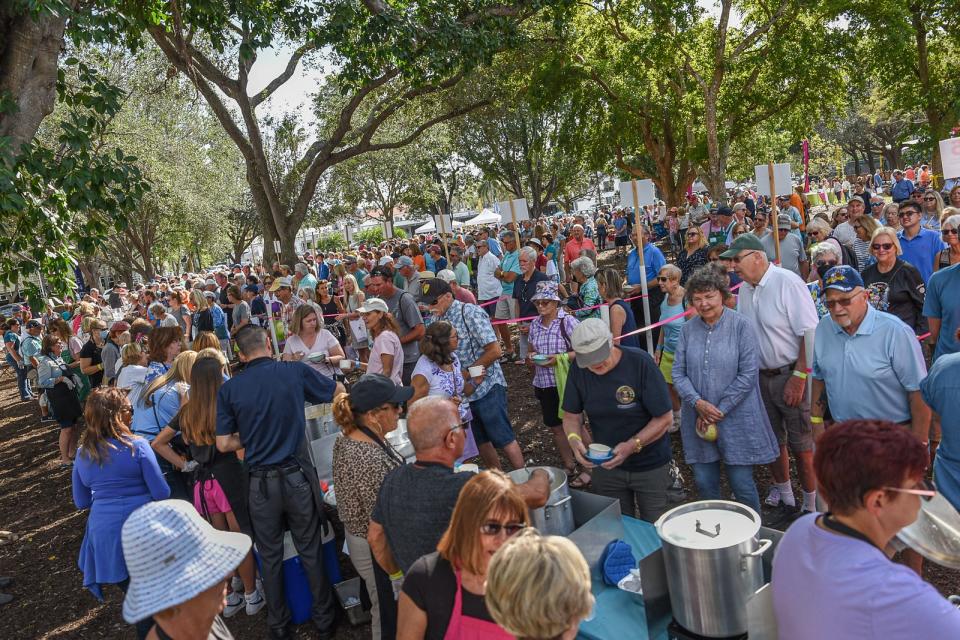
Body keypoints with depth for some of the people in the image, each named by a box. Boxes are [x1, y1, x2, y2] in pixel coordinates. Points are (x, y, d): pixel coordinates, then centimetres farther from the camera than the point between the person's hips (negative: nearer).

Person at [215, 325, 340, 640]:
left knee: (270, 557, 17)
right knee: (311, 552, 14)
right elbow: (339, 392, 8)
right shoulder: (296, 371, -6)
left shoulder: (229, 389, -5)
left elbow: (224, 444, -3)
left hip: (260, 482, 1)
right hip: (297, 476, -1)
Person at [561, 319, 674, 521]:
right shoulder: (579, 369, -11)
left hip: (649, 465, -3)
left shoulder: (640, 363, -21)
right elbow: (571, 416, -2)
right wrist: (574, 439, -23)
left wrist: (632, 446, -29)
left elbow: (665, 418, -18)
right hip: (606, 464, 3)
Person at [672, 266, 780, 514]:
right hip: (698, 420, 3)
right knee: (704, 483, 12)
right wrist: (698, 402, -14)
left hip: (736, 420, -3)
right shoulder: (687, 330, 3)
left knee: (742, 484, 5)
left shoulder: (741, 326, -8)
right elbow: (678, 373, 2)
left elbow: (748, 374, -12)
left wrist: (719, 410, -12)